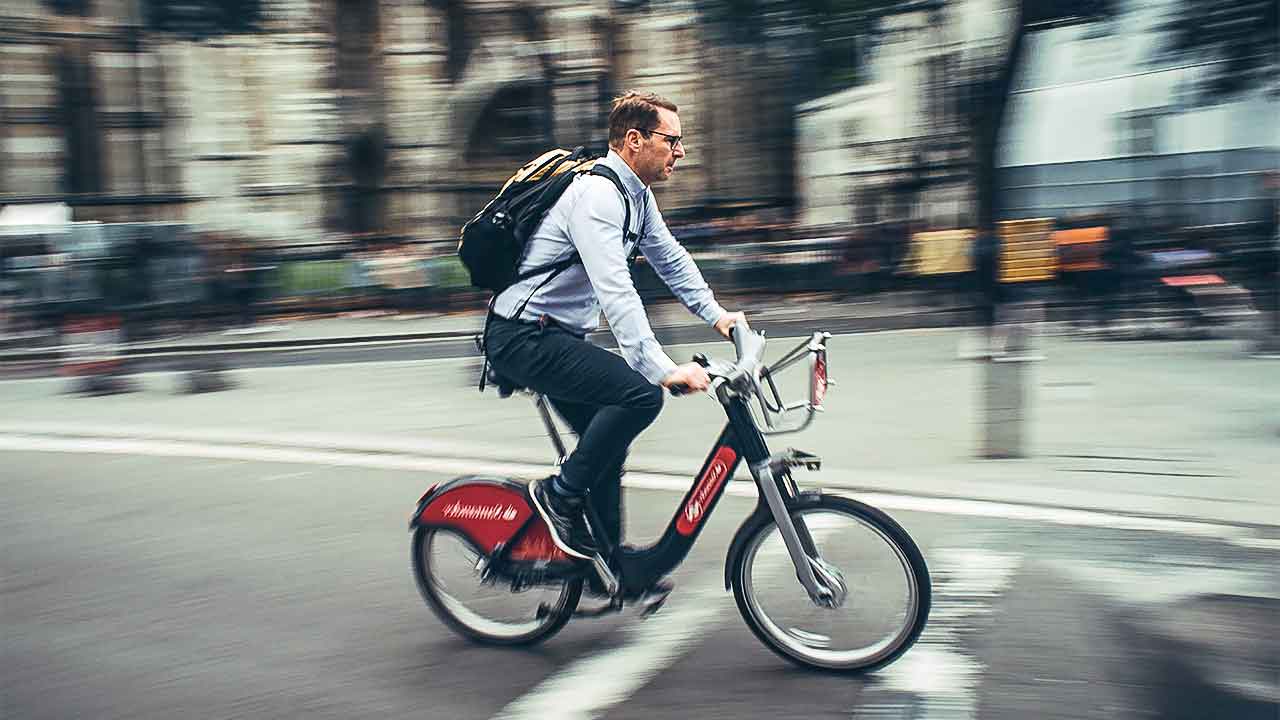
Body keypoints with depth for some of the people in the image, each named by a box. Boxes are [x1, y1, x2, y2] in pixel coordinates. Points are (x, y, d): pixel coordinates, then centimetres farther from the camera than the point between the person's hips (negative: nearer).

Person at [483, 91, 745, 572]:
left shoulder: (637, 194, 9)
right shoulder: (598, 195, -23)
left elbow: (670, 258, 19)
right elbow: (615, 292, -33)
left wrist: (717, 314, 9)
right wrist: (663, 369, -39)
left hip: (552, 337, 11)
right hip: (523, 338, -10)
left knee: (608, 442, 13)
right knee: (639, 394, -24)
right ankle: (559, 495, -8)